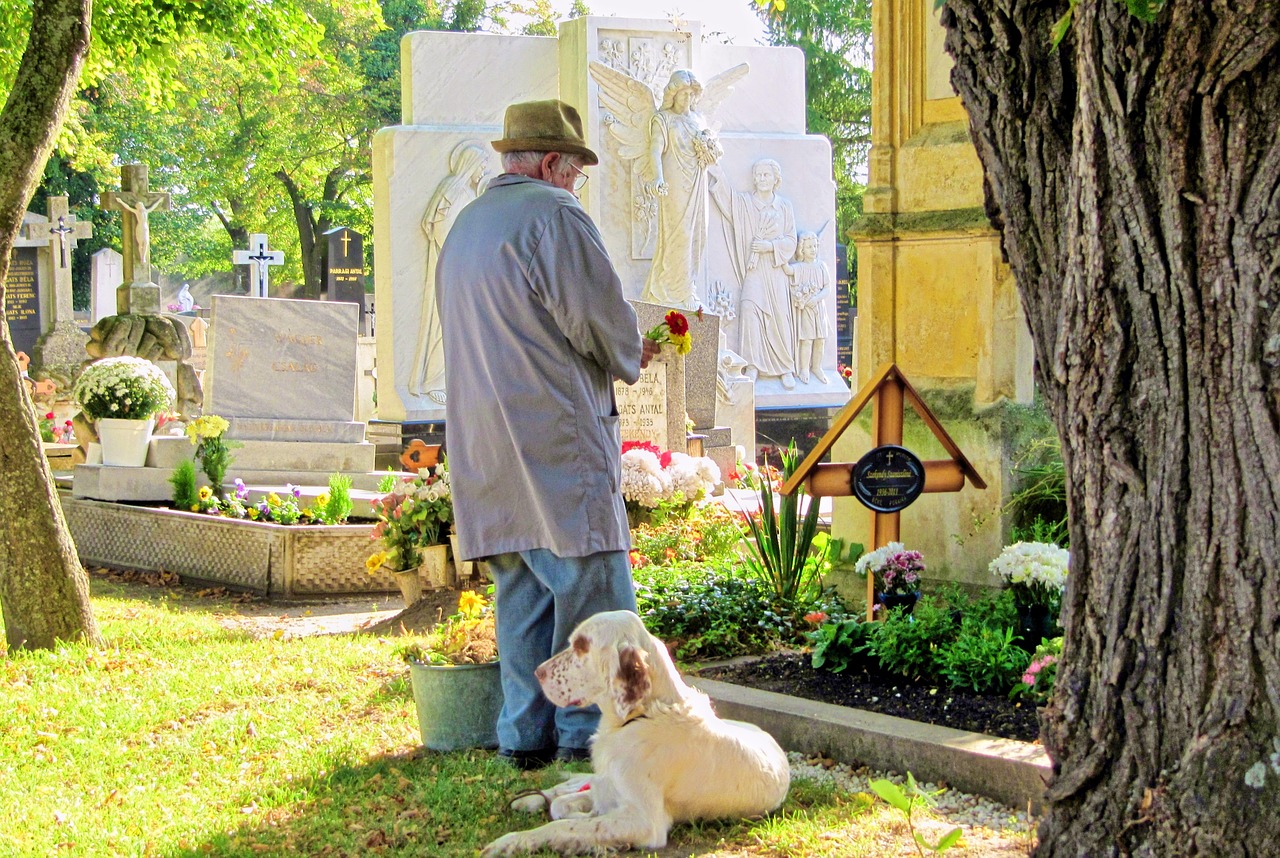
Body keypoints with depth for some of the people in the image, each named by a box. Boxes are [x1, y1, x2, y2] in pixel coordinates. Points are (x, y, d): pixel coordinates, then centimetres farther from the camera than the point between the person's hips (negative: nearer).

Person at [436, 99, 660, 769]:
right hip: (556, 438, -9)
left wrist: (614, 353, 27)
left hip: (484, 449, 9)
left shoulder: (464, 225, 21)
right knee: (593, 585, -6)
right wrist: (628, 360, 9)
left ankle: (525, 734, 11)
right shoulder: (552, 213, -7)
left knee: (521, 589, 11)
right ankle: (585, 732, -6)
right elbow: (597, 314, -13)